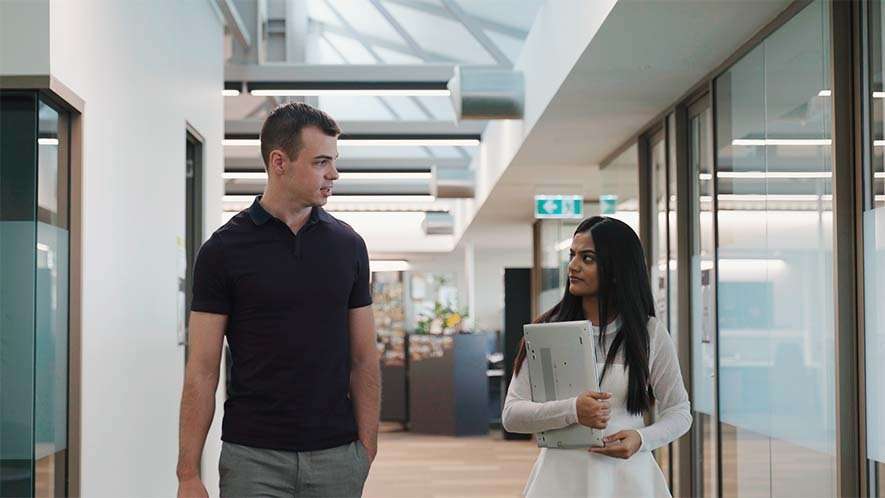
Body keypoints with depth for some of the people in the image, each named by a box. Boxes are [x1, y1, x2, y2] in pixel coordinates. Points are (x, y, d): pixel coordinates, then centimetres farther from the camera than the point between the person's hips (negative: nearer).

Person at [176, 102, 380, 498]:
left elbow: (364, 358, 7)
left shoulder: (348, 245, 5)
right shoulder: (224, 250, -4)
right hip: (254, 456, -3)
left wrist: (367, 448, -2)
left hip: (336, 456, 3)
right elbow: (202, 369, -3)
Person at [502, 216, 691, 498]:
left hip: (627, 475, 0)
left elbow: (679, 412, 6)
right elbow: (511, 414, -5)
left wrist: (642, 439, -13)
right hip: (563, 474, 0)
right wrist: (572, 411, -21)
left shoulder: (650, 333, -1)